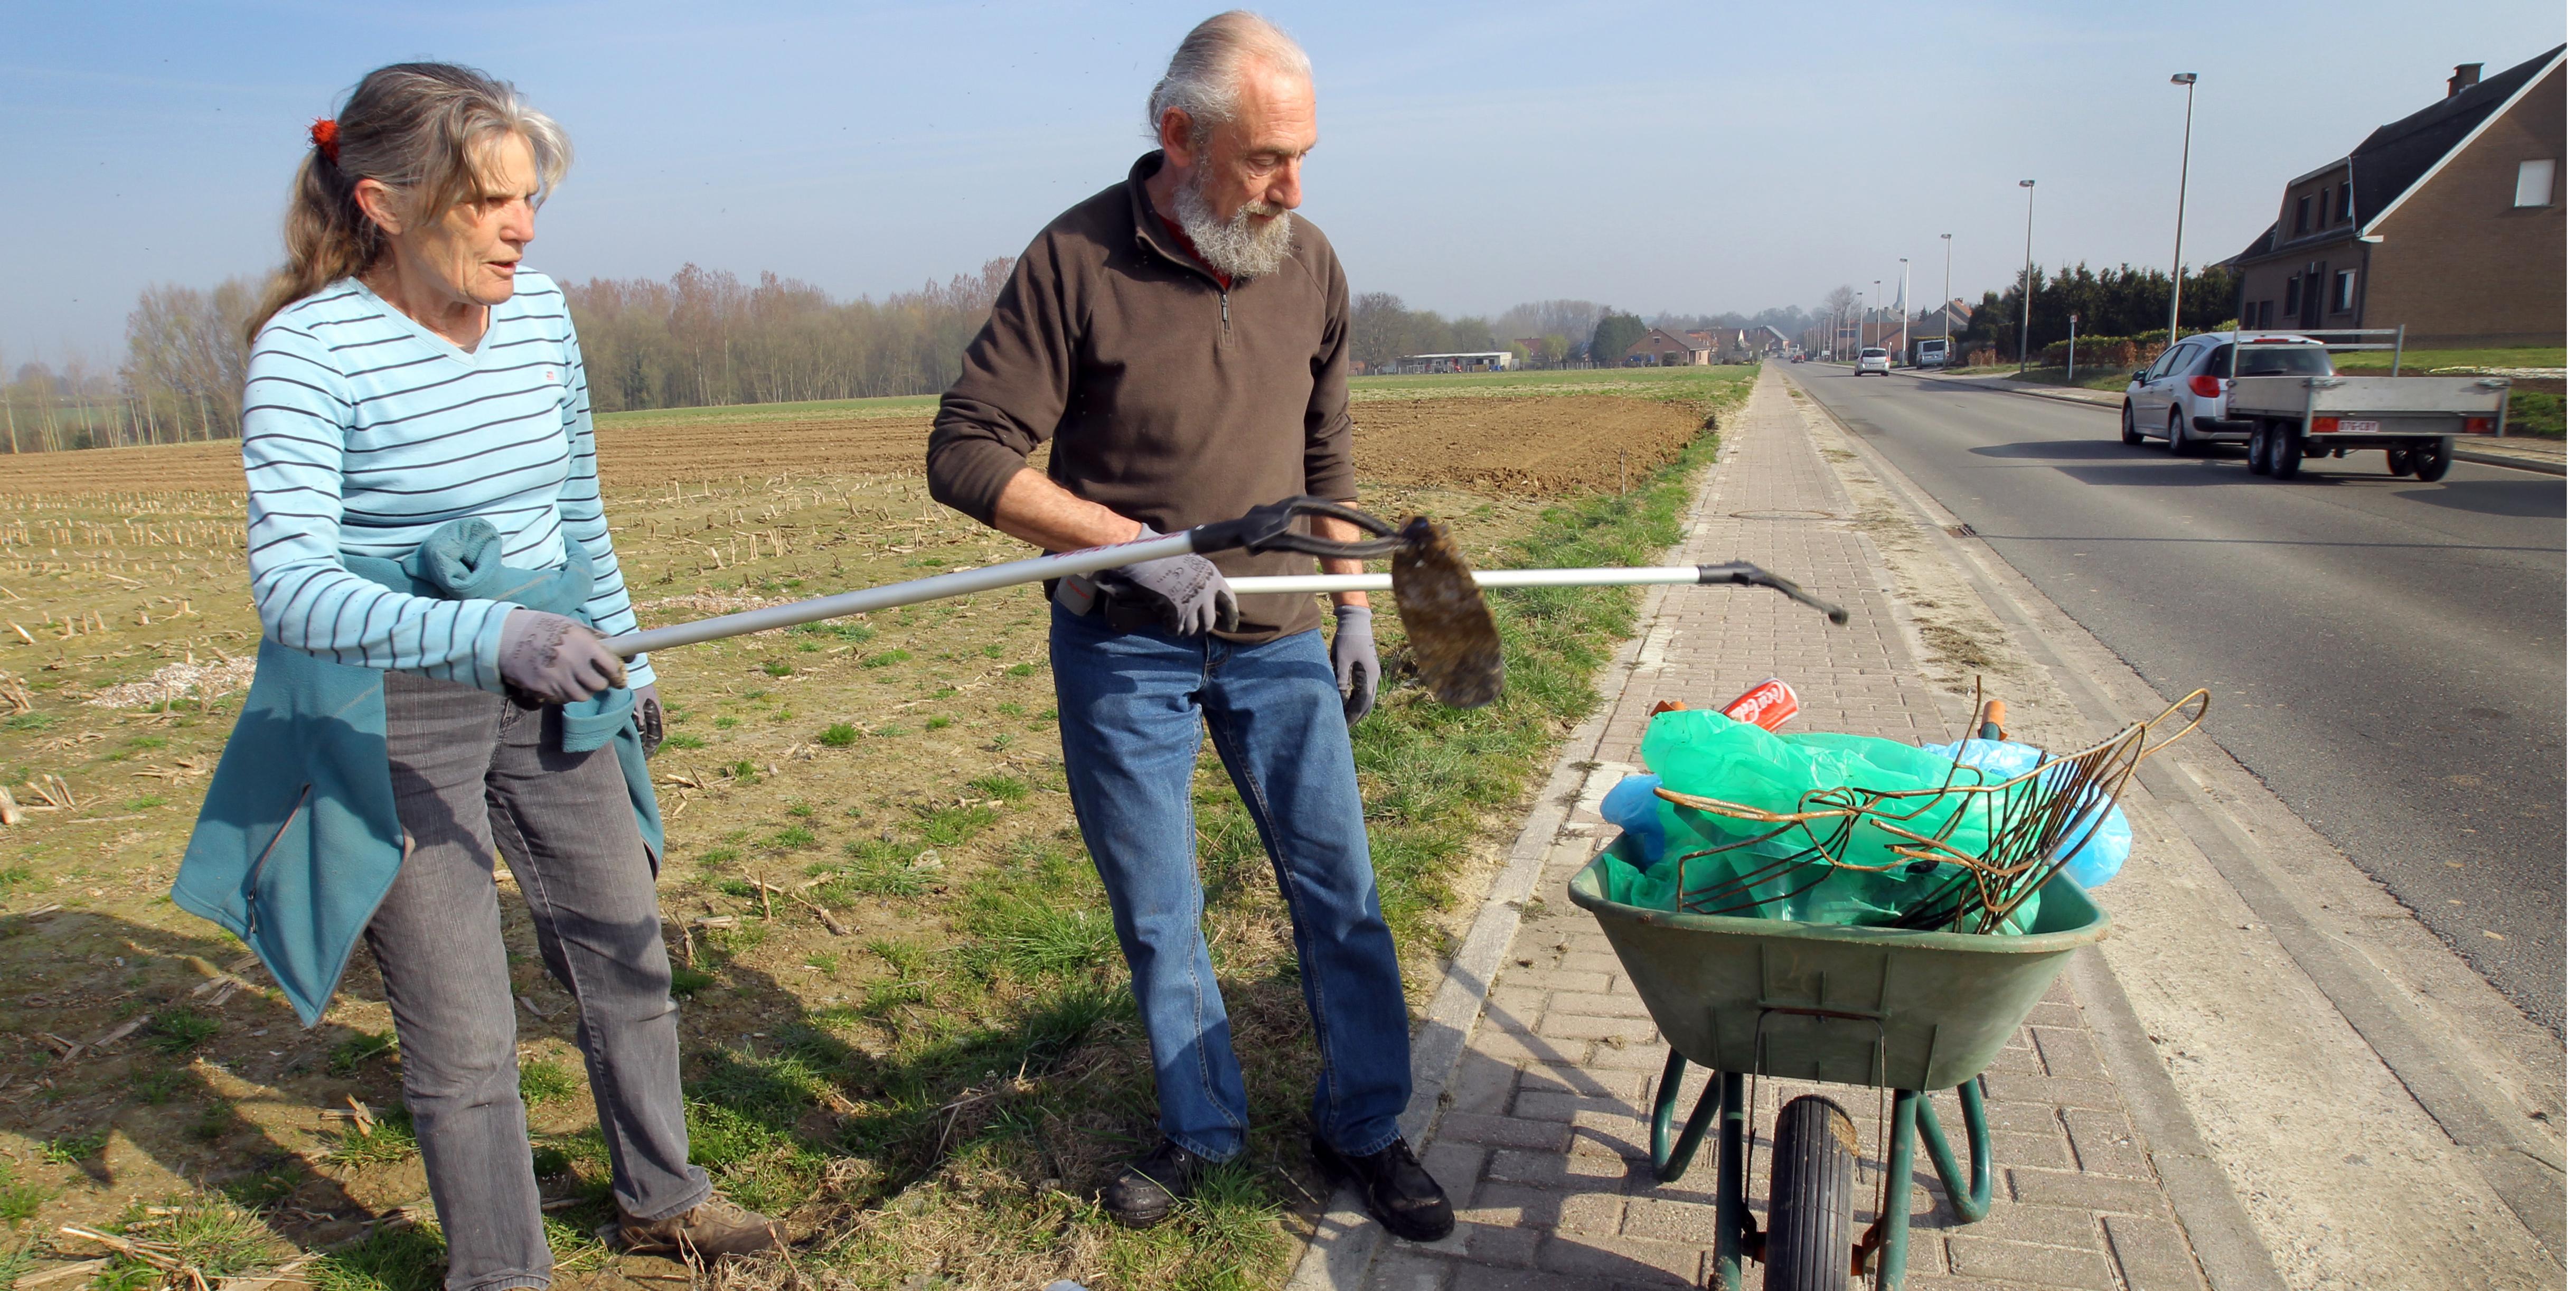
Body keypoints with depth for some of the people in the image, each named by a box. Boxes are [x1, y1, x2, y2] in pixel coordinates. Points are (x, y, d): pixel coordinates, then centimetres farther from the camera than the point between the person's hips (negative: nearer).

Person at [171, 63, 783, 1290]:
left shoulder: (539, 312, 0)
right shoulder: (310, 347, -18)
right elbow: (290, 580, -27)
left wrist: (621, 655, 18)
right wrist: (488, 634, -43)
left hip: (551, 686, 6)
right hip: (391, 715, -5)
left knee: (626, 961, 16)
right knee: (464, 1035, 2)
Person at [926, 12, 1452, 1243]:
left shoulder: (1309, 264, 0)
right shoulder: (1077, 262, -13)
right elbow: (966, 454, -15)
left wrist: (1353, 606, 10)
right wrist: (1135, 544, -24)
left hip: (1276, 639, 3)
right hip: (1121, 647, -2)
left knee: (1338, 887, 6)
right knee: (1155, 910, 10)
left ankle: (1364, 1128, 24)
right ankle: (1200, 1127, 30)